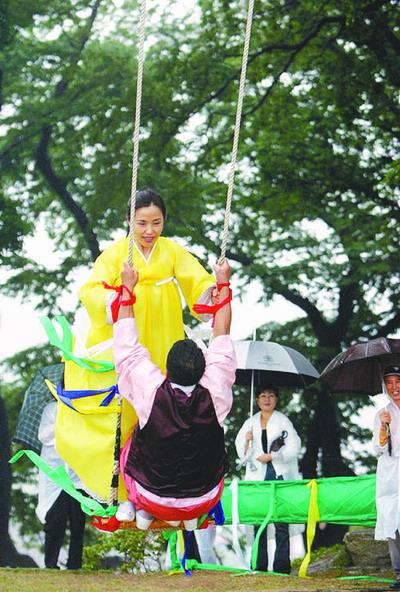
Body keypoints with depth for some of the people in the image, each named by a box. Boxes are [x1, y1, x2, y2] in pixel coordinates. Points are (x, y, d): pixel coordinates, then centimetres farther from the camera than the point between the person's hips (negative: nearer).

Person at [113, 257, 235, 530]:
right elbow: (222, 337, -11)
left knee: (131, 447, 28)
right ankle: (190, 516, 26)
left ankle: (141, 508, 23)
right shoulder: (215, 394, -26)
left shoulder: (151, 392, -29)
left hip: (153, 499, -1)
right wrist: (224, 283, 0)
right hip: (204, 502, 1)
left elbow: (127, 346, -14)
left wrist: (128, 287, -4)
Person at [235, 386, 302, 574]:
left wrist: (271, 456, -8)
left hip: (280, 475, -3)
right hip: (258, 476, 3)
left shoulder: (283, 421, 6)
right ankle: (260, 565, 3)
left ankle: (282, 564, -6)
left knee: (281, 521, -7)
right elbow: (242, 453, 16)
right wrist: (247, 440, -3)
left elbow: (294, 448, -3)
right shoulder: (250, 423, 16)